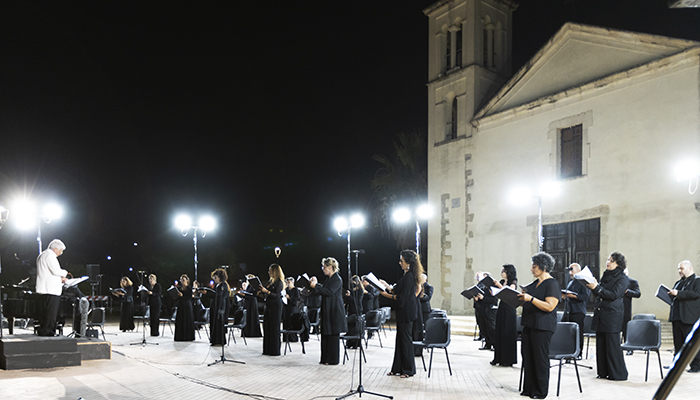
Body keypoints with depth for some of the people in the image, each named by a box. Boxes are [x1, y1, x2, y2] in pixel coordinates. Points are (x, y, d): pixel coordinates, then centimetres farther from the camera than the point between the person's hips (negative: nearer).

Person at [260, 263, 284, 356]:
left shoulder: (279, 282, -10)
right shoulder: (271, 281, 15)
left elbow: (276, 295, -19)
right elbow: (266, 293, 19)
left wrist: (266, 291, -28)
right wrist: (261, 289, 4)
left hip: (275, 306, -9)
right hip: (269, 306, 9)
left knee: (274, 327, -4)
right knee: (266, 326, 9)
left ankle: (274, 350, 3)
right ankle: (267, 349, 17)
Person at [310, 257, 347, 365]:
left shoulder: (337, 279, -13)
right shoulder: (329, 278, 15)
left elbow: (329, 292, -24)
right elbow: (324, 290, 22)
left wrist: (315, 286, -21)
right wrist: (315, 283, 10)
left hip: (334, 312, -9)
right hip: (327, 311, 9)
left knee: (333, 335, -3)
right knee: (325, 335, 11)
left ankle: (333, 360, 5)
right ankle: (325, 359, 17)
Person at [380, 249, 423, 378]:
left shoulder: (409, 277, -19)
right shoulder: (408, 275, 13)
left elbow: (401, 297, -20)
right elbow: (397, 290, 17)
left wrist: (388, 295, -14)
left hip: (407, 312, -10)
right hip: (405, 311, 10)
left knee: (406, 339, -2)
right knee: (400, 339, 13)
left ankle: (408, 370, 7)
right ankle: (398, 368, 20)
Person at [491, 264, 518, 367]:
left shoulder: (513, 282, -6)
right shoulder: (502, 282, 13)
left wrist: (499, 285, -33)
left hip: (509, 310, -7)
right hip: (501, 309, 7)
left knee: (508, 334, -3)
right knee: (499, 334, 8)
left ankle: (508, 360, 4)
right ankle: (498, 358, 16)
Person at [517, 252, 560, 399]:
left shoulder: (552, 284, -10)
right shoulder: (535, 283, 16)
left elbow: (549, 306, -21)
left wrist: (531, 298, -24)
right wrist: (521, 299, 8)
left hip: (543, 327, -8)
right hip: (529, 325, 9)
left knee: (540, 358, -2)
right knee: (527, 356, 9)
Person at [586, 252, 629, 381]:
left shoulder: (622, 278, -6)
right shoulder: (606, 275, 15)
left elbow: (614, 295, -17)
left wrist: (597, 288, -23)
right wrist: (592, 286, 2)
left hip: (612, 315, -7)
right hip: (601, 314, 7)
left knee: (612, 345, -4)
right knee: (601, 344, 9)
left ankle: (618, 374, 6)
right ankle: (603, 372, 17)